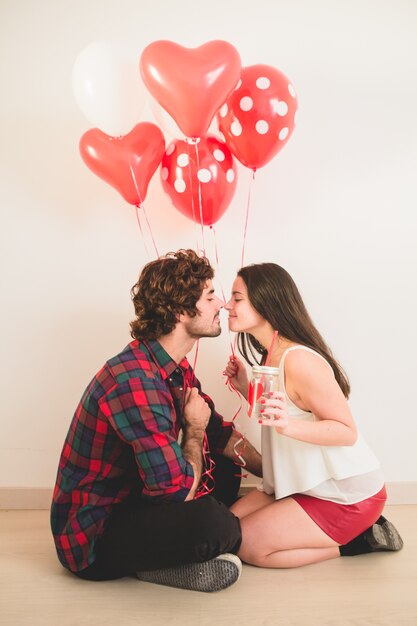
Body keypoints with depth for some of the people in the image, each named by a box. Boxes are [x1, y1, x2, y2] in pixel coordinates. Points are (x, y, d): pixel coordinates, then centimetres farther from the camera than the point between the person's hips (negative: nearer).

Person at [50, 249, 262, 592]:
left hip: (131, 501, 9)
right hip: (93, 538, -9)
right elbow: (179, 490, -30)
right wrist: (194, 431, -12)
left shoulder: (176, 368, 2)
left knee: (226, 471, 13)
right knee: (209, 521, -32)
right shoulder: (136, 381, -30)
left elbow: (218, 431, 13)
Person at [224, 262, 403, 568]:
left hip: (350, 494, -9)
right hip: (309, 483, 9)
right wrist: (245, 387, -1)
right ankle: (349, 531, 13)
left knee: (248, 545, -11)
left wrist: (288, 425, -39)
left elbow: (347, 432, -24)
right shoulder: (270, 356, 4)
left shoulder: (299, 360, -26)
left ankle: (353, 541, 4)